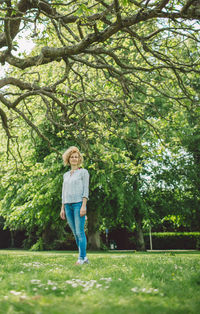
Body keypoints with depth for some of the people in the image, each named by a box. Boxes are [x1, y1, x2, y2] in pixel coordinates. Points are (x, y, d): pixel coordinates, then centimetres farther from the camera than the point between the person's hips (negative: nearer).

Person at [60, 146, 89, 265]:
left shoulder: (83, 172, 2)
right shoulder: (66, 175, 19)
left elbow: (85, 190, -6)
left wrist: (83, 206, -15)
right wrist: (62, 208, 13)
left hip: (79, 203, -6)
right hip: (68, 205, 6)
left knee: (80, 231, -10)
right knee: (75, 233, 6)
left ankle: (81, 257, -4)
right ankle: (85, 258, 13)